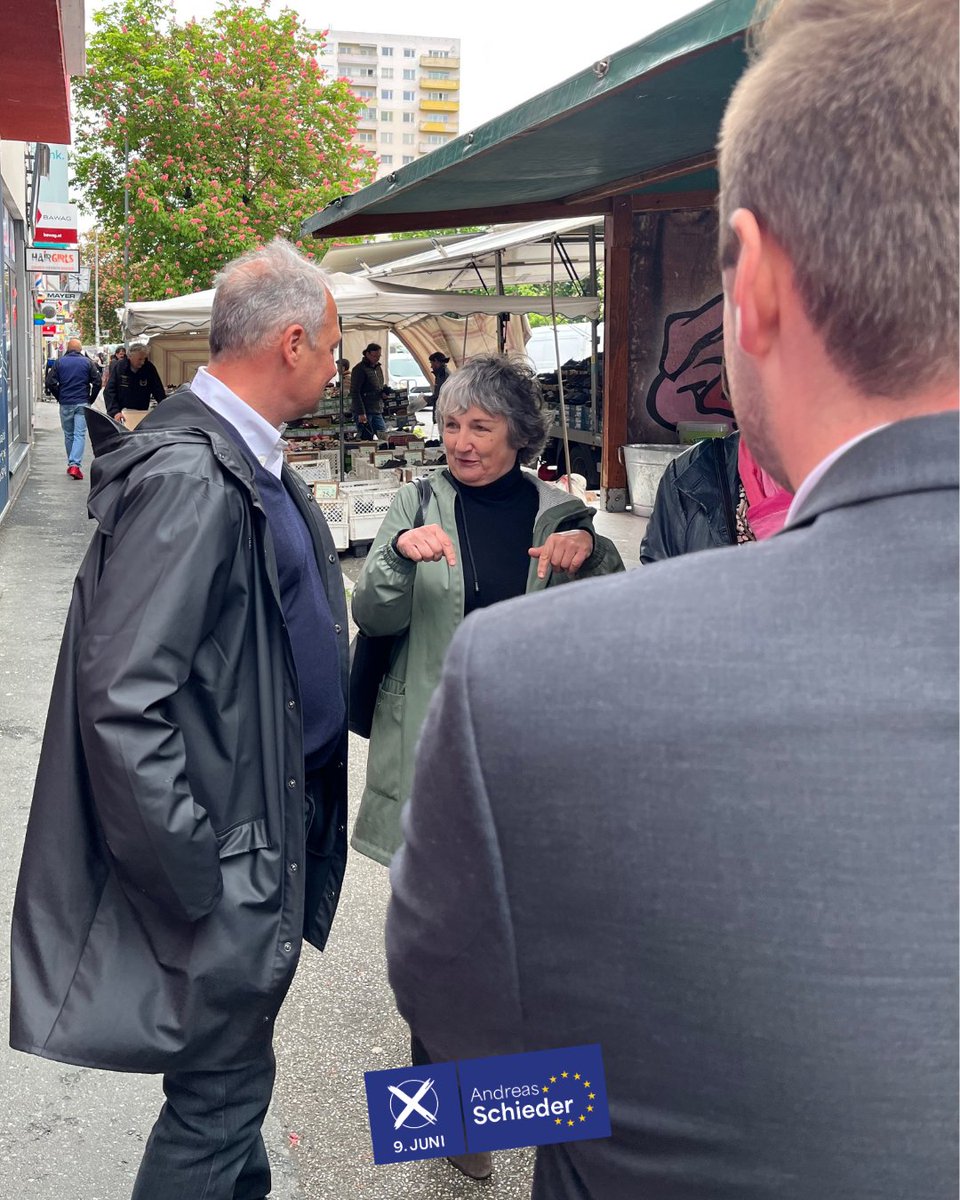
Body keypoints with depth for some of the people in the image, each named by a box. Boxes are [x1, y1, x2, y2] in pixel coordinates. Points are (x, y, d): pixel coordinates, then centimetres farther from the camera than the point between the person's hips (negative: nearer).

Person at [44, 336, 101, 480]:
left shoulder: (59, 362, 3)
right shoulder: (87, 362, 0)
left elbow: (50, 382, -2)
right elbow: (97, 382, -4)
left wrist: (59, 397, 10)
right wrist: (91, 399, 8)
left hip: (65, 404, 2)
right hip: (82, 403, -1)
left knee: (68, 435, 14)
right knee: (80, 434, -5)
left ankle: (71, 464, 21)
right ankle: (75, 465, -19)